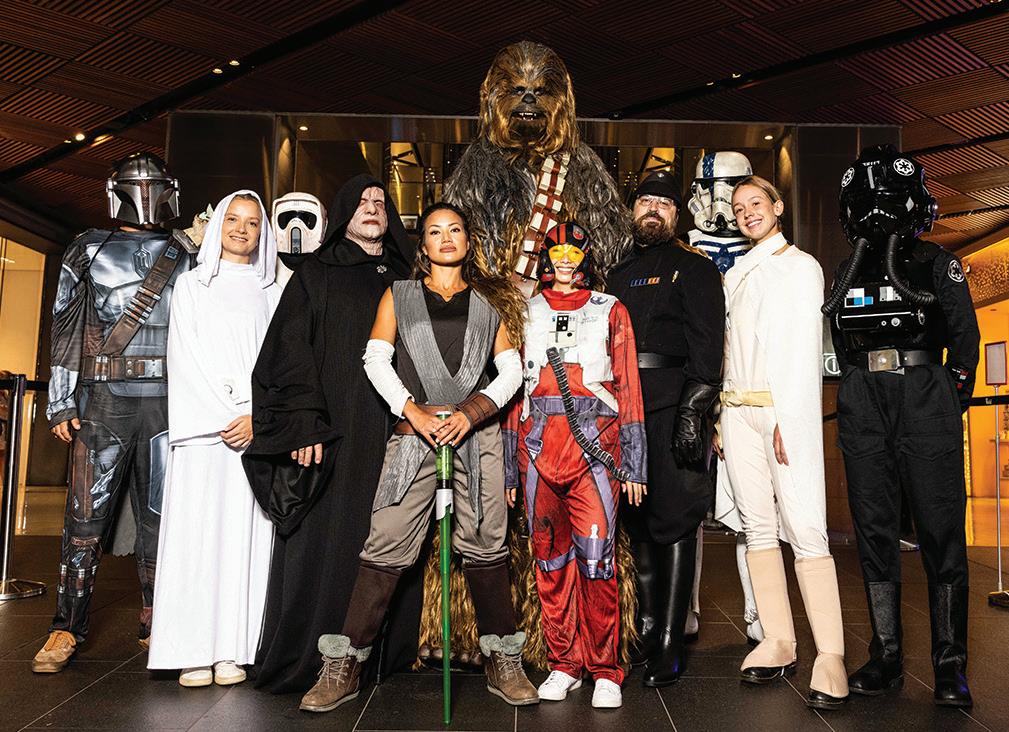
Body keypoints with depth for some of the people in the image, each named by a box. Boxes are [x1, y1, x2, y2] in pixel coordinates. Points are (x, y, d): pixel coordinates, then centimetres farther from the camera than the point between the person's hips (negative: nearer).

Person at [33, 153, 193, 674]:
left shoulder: (185, 256, 13)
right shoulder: (89, 251, 10)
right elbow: (65, 330, 8)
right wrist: (60, 403, 1)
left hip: (169, 399, 1)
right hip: (104, 399, -1)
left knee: (160, 514, 5)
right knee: (87, 514, -2)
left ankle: (156, 625, 15)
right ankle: (67, 628, 8)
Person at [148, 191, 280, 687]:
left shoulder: (270, 294, 15)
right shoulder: (192, 285, 10)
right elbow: (185, 359, 1)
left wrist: (256, 417, -9)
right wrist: (223, 417, -10)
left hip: (257, 431, 1)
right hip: (201, 429, -1)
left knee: (244, 536, -1)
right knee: (197, 533, -5)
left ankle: (233, 651, 3)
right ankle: (194, 652, 0)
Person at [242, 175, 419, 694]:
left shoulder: (404, 280, 18)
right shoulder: (315, 274, 7)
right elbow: (292, 351, -3)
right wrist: (304, 426, -14)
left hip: (393, 433, 3)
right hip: (334, 434, -3)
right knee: (323, 540, -4)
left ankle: (386, 653, 14)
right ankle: (306, 662, 5)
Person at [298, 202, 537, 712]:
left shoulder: (490, 301, 16)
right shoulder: (399, 295, 16)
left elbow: (511, 370, 8)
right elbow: (376, 359, 4)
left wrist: (472, 411, -8)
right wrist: (414, 411, -9)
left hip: (477, 433, 1)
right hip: (412, 434, -1)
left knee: (485, 547, 2)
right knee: (385, 548, -5)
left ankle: (502, 662, 13)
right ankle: (342, 667, 3)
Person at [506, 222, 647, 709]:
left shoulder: (610, 311, 11)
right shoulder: (525, 314, 15)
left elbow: (628, 388, 6)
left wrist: (633, 463, -1)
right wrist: (509, 465, 7)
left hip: (595, 444, -2)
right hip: (539, 445, 2)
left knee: (596, 557, -6)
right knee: (550, 558, 6)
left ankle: (605, 671, 7)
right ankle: (562, 664, 19)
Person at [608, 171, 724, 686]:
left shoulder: (694, 268, 4)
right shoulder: (619, 275, 22)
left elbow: (706, 344, -7)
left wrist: (692, 410, -19)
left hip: (673, 403, -6)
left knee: (671, 521, -6)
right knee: (638, 520, 9)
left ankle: (669, 645, 0)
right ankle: (647, 629, 20)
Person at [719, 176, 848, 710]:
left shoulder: (801, 266, 5)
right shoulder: (735, 275, 20)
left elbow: (804, 347, -5)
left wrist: (787, 420, -13)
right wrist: (719, 414, 7)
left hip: (788, 408, -5)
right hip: (738, 410, 5)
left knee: (805, 529, -12)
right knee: (758, 525, 3)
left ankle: (830, 656, -9)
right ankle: (778, 642, 9)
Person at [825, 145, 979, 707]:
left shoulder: (937, 264, 8)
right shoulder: (849, 272, 17)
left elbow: (964, 338, 4)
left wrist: (952, 401, -4)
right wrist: (859, 398, 10)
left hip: (925, 396, -3)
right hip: (863, 406, 3)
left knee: (940, 528, -4)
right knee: (874, 528, 4)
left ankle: (951, 665, 4)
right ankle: (886, 657, 12)